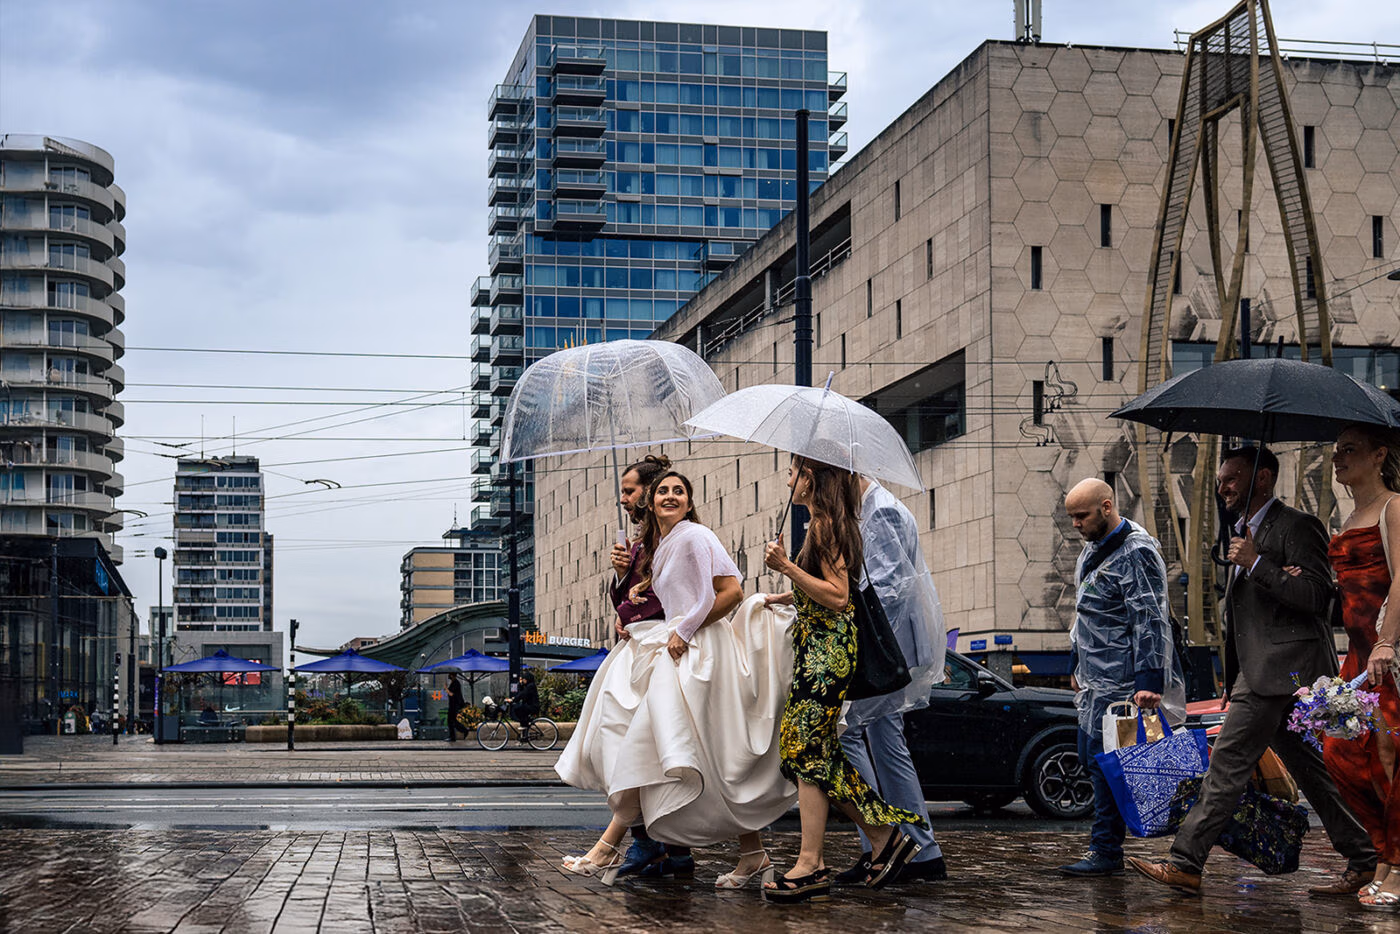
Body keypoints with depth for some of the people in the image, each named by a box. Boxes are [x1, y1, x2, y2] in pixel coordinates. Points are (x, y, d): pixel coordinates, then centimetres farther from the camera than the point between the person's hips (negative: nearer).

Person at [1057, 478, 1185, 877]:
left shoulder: (1136, 554, -16)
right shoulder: (1094, 548, 14)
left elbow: (1150, 623, -21)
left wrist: (1149, 682, -26)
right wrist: (1078, 663, 27)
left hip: (1121, 680, -10)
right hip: (1096, 678, 10)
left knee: (1104, 761, -9)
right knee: (1090, 758, 11)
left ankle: (1106, 852, -3)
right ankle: (1107, 845, 19)